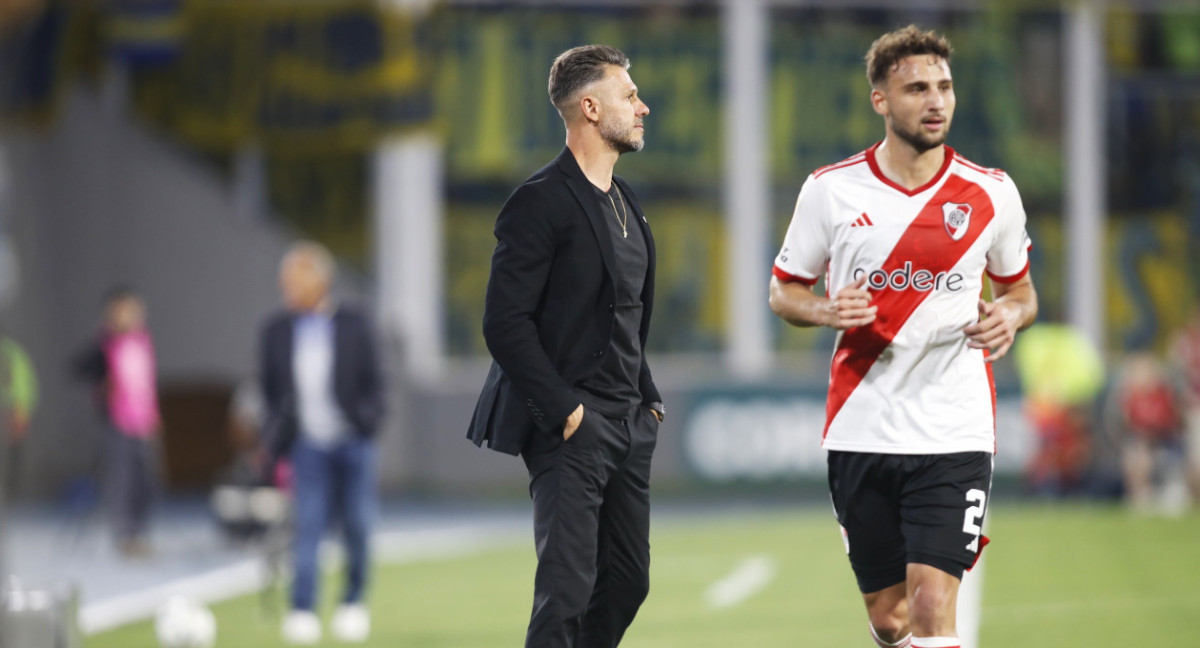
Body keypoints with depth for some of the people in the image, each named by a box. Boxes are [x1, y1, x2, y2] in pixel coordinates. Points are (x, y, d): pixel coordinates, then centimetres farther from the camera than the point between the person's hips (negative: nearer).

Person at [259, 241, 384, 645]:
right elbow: (269, 388, 10)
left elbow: (373, 383, 4)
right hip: (309, 443, 0)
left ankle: (354, 603, 20)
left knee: (357, 527, 2)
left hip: (352, 441, 0)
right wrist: (274, 438, 2)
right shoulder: (277, 331, 4)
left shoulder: (352, 325, 1)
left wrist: (368, 416, -13)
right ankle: (302, 612, -14)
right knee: (307, 525, -11)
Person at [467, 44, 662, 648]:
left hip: (628, 425, 9)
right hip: (570, 428, -9)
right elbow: (505, 323, -16)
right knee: (568, 586, -14)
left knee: (627, 582, 10)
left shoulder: (624, 203, 17)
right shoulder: (540, 202, -11)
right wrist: (563, 410, -18)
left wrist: (647, 399, 15)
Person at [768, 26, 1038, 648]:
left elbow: (1019, 289, 17)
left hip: (954, 434, -1)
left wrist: (1009, 316, -7)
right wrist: (826, 310, -11)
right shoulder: (830, 190, 1)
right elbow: (783, 292, 12)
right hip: (860, 429, 1)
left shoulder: (992, 193, 2)